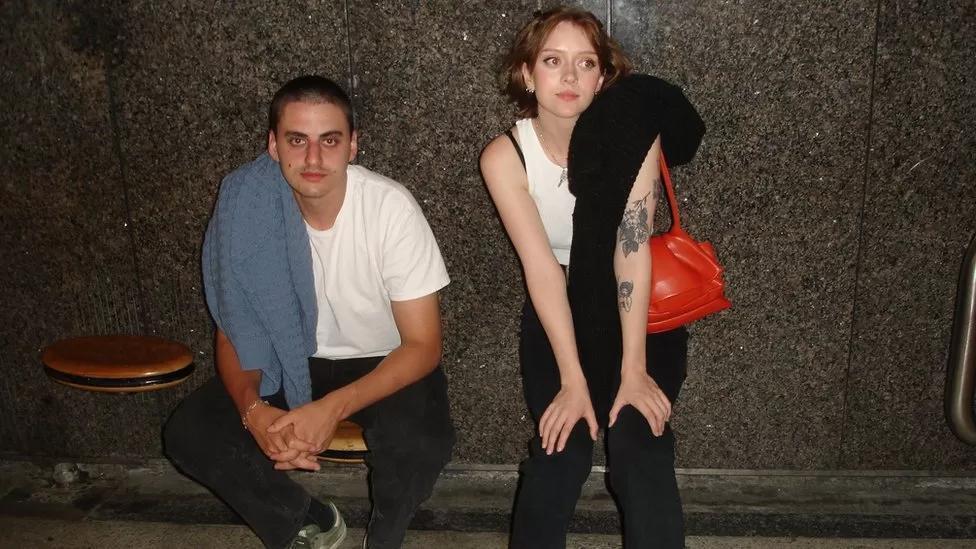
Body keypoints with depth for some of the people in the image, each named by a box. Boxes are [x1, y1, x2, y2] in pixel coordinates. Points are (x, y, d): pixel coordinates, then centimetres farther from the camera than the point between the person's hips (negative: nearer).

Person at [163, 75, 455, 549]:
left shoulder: (391, 207, -24)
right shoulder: (245, 210, -16)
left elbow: (423, 344, -21)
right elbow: (233, 332, -6)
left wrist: (333, 407, -34)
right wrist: (253, 409, -28)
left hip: (387, 364, -3)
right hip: (292, 362, 3)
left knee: (419, 441, -33)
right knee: (188, 433, -17)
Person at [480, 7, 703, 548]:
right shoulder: (504, 156, -15)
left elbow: (633, 250, -22)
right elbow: (541, 267, -19)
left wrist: (633, 370, -25)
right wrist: (573, 380, -23)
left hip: (639, 309, 0)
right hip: (557, 314, 1)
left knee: (641, 452, -16)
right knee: (559, 452, -15)